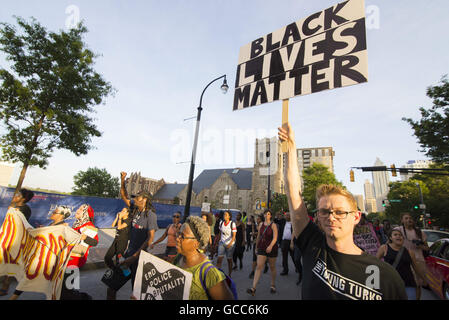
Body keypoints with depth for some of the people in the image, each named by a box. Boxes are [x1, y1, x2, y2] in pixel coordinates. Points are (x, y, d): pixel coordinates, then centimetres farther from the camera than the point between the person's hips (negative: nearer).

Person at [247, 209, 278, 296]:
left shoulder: (273, 225, -8)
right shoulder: (261, 224, 6)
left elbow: (275, 238, -18)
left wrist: (270, 246, -33)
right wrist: (256, 247, 17)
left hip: (271, 248, -3)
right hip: (261, 248, 3)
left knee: (272, 267, 12)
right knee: (259, 266, -4)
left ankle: (273, 285, 32)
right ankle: (253, 288, -6)